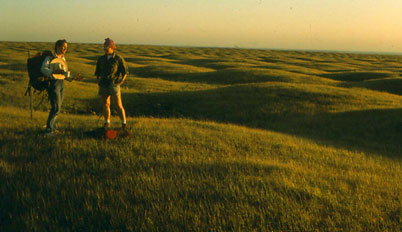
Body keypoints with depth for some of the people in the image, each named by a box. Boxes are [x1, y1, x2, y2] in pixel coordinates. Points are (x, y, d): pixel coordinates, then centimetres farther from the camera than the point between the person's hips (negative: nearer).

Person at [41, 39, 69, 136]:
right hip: (53, 83, -8)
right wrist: (55, 71, -34)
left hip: (61, 83, 8)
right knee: (56, 108, -13)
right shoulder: (50, 57, -9)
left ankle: (52, 127, 25)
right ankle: (48, 130, -6)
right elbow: (43, 69, -22)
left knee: (57, 107, 12)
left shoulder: (63, 58, 15)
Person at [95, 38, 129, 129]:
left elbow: (125, 71, 1)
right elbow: (97, 72, 19)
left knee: (118, 105, -8)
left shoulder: (118, 59, -3)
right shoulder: (101, 59, 8)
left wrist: (120, 82, -6)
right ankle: (107, 123, 18)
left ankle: (124, 124, -2)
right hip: (103, 85, 4)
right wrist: (98, 82, 9)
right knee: (105, 104, 6)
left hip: (113, 84, -4)